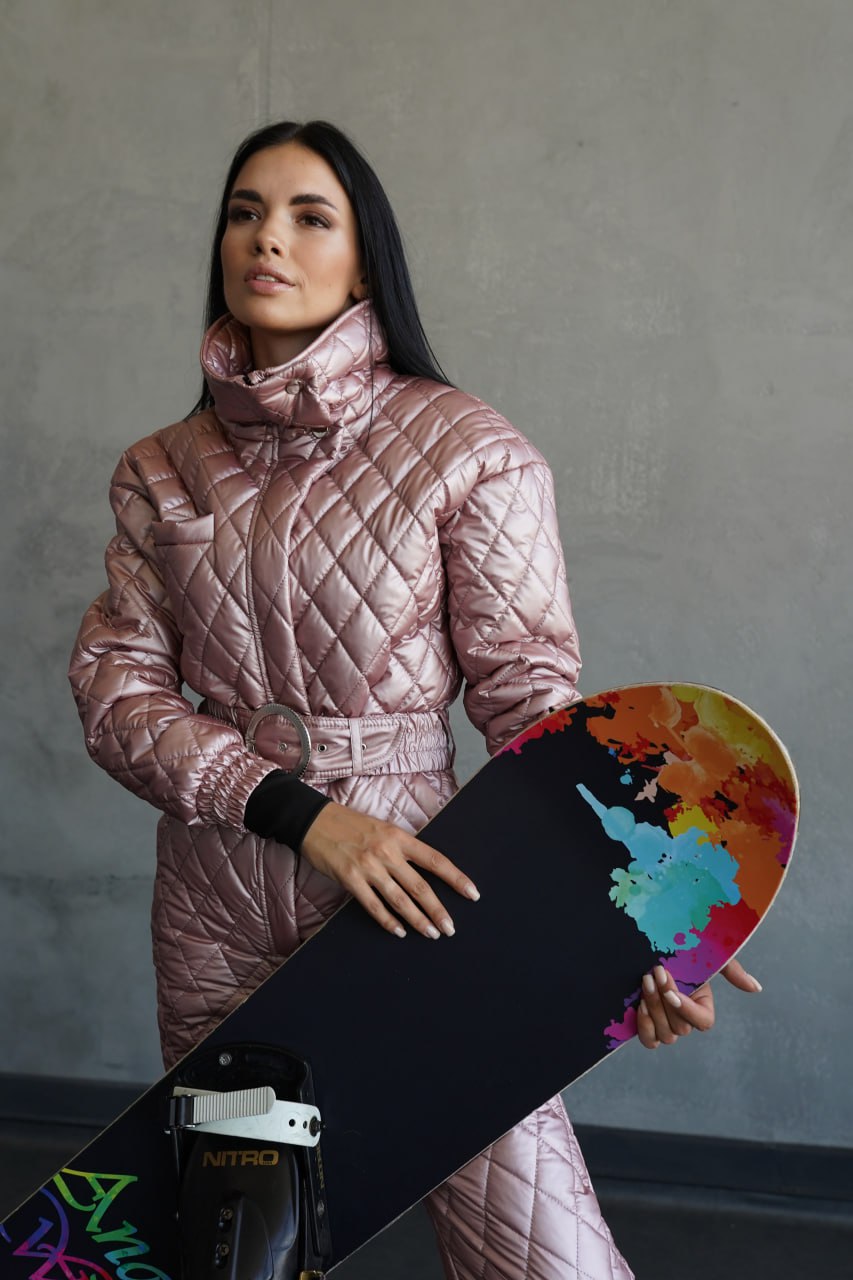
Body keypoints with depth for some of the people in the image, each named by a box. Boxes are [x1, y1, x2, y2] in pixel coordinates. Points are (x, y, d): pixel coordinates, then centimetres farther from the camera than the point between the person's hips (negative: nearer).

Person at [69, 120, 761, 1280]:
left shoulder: (468, 450, -5)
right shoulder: (161, 472, 6)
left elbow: (532, 697, -7)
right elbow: (116, 688, -1)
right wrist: (300, 813, -16)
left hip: (411, 887, -3)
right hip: (214, 911, 4)